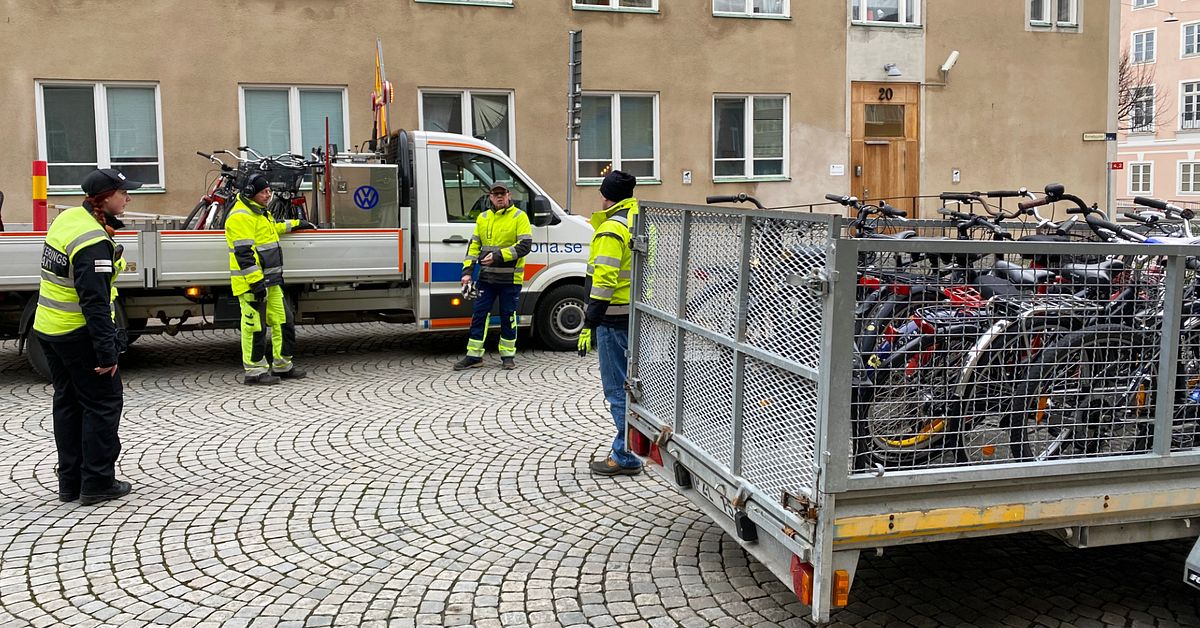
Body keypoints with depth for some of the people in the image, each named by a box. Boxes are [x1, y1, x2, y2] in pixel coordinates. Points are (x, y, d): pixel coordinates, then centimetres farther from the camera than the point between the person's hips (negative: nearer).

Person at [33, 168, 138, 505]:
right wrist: (107, 351, -23)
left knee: (68, 403, 15)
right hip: (78, 334, -9)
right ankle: (97, 482, 6)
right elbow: (95, 303, -25)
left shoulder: (67, 218, 5)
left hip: (48, 328, 9)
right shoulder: (94, 243, -23)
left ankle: (71, 481, 23)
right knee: (103, 403, 2)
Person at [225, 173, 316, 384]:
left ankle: (283, 366, 21)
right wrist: (255, 281, -25)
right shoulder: (241, 217, -15)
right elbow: (243, 252, -22)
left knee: (282, 320, 13)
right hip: (252, 282, -10)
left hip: (270, 280, 10)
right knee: (255, 325, -4)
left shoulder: (260, 213, 17)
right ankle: (254, 371, 3)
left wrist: (295, 224, 40)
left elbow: (273, 228, 41)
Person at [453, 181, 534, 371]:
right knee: (479, 315, 4)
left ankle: (507, 355, 18)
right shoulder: (482, 218, 11)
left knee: (508, 317, 5)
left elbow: (524, 246, -13)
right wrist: (467, 271, 3)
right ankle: (474, 355, 12)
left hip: (510, 279, -4)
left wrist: (499, 256, -21)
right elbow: (474, 245, 13)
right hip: (487, 277, 4)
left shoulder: (519, 217, -5)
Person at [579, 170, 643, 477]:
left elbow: (604, 282, -21)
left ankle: (625, 457, 2)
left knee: (618, 389, -3)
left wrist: (589, 324, -18)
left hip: (615, 320, -9)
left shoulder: (611, 230, -14)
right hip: (640, 316, 9)